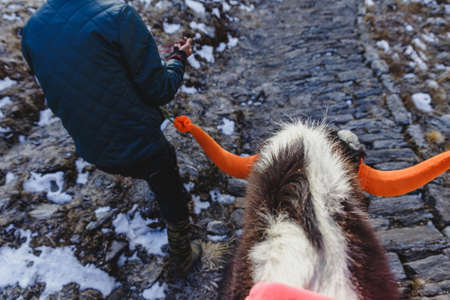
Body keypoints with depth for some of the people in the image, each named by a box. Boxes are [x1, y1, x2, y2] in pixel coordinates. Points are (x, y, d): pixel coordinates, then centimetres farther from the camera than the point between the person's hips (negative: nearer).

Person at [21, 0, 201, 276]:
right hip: (142, 147, -6)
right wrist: (179, 58, 3)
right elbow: (158, 91, -17)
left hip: (95, 153, 7)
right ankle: (183, 258, 44)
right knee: (174, 203, 20)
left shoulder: (32, 29, -2)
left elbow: (58, 100, 9)